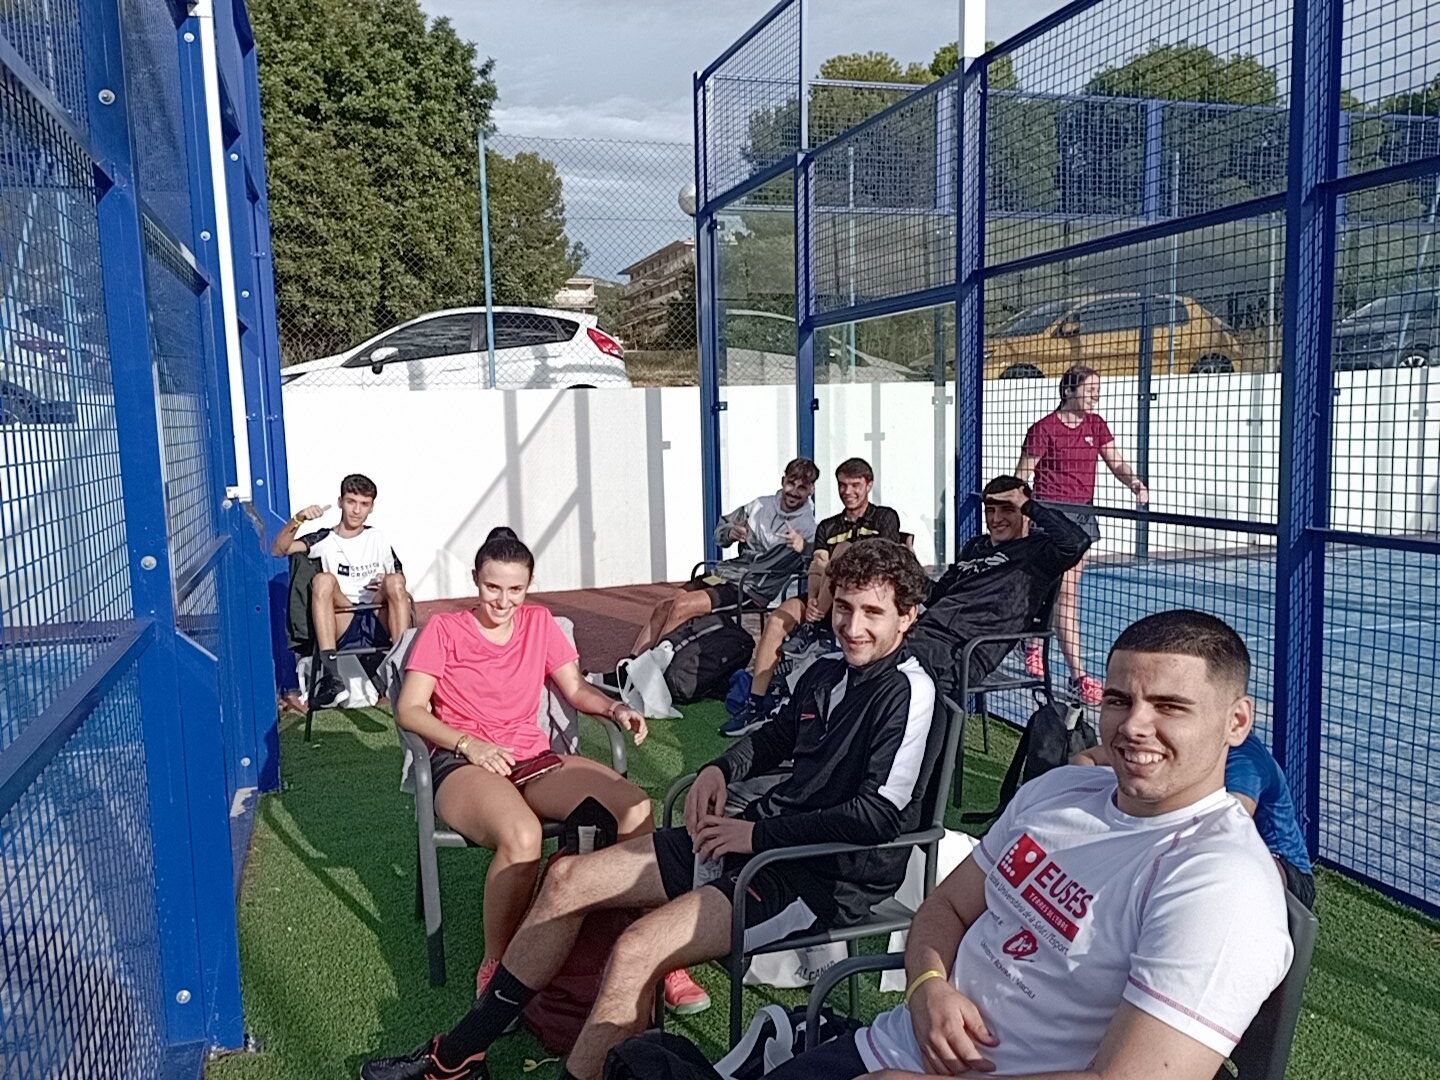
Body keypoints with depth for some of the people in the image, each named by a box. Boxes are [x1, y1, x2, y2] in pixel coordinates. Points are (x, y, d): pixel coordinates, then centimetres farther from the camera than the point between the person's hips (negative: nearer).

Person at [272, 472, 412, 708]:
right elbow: (279, 549, 0)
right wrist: (297, 520, -15)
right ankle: (331, 673, -41)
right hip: (343, 630, -1)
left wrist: (388, 586, -3)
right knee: (323, 579, -27)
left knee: (394, 581, -26)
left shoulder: (377, 538, 20)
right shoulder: (325, 540, 14)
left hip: (379, 624, 1)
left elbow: (400, 580, 20)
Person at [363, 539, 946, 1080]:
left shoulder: (908, 692, -14)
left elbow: (879, 815, -22)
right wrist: (721, 768, 9)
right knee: (567, 878, 7)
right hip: (755, 838, 9)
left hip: (825, 877, -9)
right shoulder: (825, 673, 10)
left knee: (637, 950, -29)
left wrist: (759, 833, -17)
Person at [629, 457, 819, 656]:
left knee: (682, 606, -23)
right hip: (725, 571, 6)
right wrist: (731, 533, -1)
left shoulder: (807, 528, -3)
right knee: (663, 607, -11)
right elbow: (720, 529, 22)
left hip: (753, 587, -6)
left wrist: (804, 548, -31)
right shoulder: (761, 505, 12)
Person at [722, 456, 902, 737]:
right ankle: (757, 703, -25)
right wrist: (812, 598, -15)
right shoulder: (827, 527, 23)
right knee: (776, 620, -23)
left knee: (844, 550, -30)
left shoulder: (885, 518, 10)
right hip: (824, 600, 4)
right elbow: (816, 568, 7)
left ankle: (812, 627, -26)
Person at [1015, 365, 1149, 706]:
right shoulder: (1045, 428, -10)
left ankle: (1034, 643, 39)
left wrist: (1135, 484, -16)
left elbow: (1116, 463, 4)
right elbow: (1021, 476, -6)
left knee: (1059, 591, 15)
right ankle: (1078, 676, -9)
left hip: (1083, 512, 7)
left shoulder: (1096, 425, 9)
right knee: (1067, 593, -10)